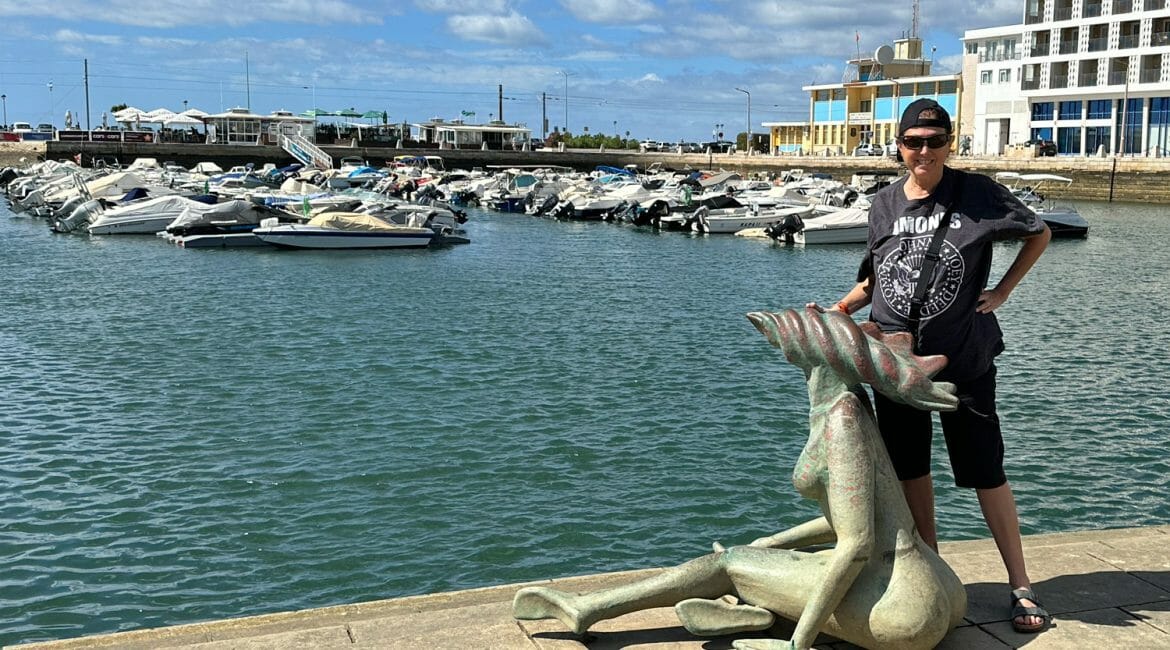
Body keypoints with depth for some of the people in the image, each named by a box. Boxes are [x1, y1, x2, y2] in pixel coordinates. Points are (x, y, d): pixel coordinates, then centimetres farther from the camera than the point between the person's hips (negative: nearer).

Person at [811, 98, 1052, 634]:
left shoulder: (978, 194, -5)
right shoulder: (884, 206, 5)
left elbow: (1038, 234, 8)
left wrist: (1001, 291, -1)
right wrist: (834, 312, 1)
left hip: (965, 358, -4)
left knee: (985, 471, 0)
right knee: (909, 468, 10)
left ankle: (1021, 587, 13)